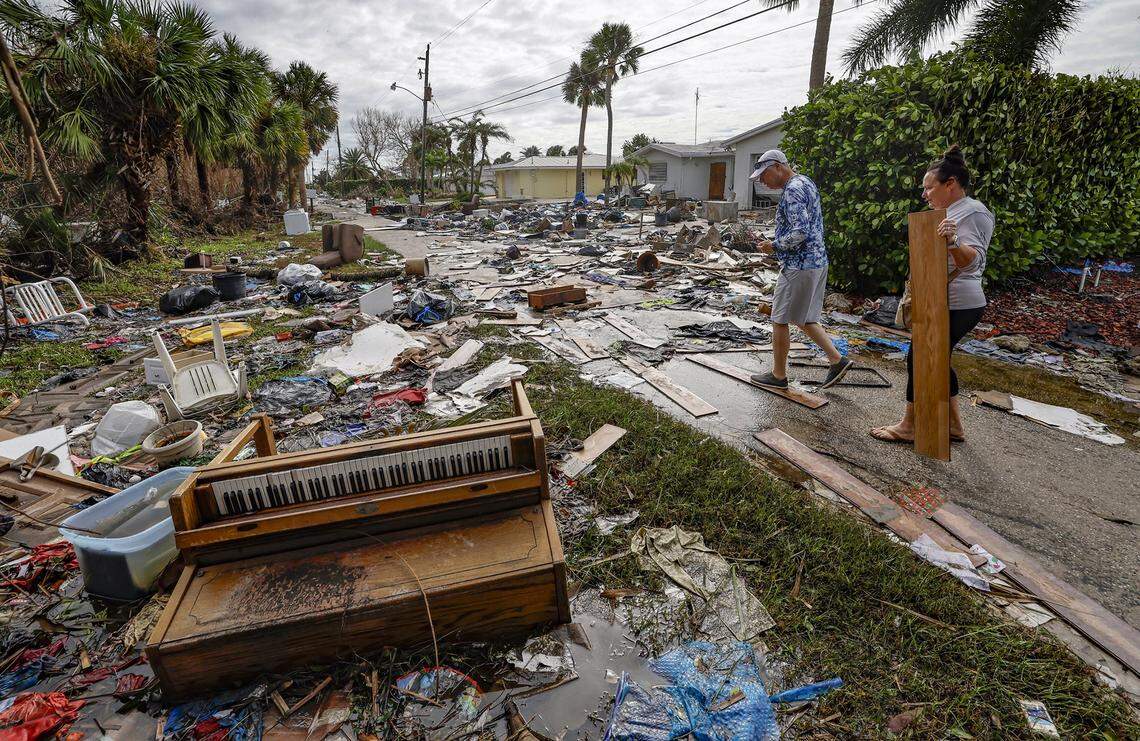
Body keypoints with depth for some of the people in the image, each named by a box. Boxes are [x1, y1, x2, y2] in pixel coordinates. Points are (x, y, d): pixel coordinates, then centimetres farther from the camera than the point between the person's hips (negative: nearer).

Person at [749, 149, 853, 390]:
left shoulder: (793, 189, -16)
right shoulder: (806, 182, 16)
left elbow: (800, 232, -25)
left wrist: (774, 246, -12)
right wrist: (777, 243, 16)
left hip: (799, 266, -10)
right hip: (817, 261, 10)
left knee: (780, 320, 1)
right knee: (804, 319, 18)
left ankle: (778, 375, 11)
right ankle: (837, 360, 15)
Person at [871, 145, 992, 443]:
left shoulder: (972, 212, -15)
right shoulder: (951, 212, 16)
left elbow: (972, 260, -29)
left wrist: (953, 242, -46)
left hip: (955, 307, -10)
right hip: (948, 304, 10)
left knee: (919, 359, -2)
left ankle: (908, 426, 9)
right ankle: (953, 426, 23)